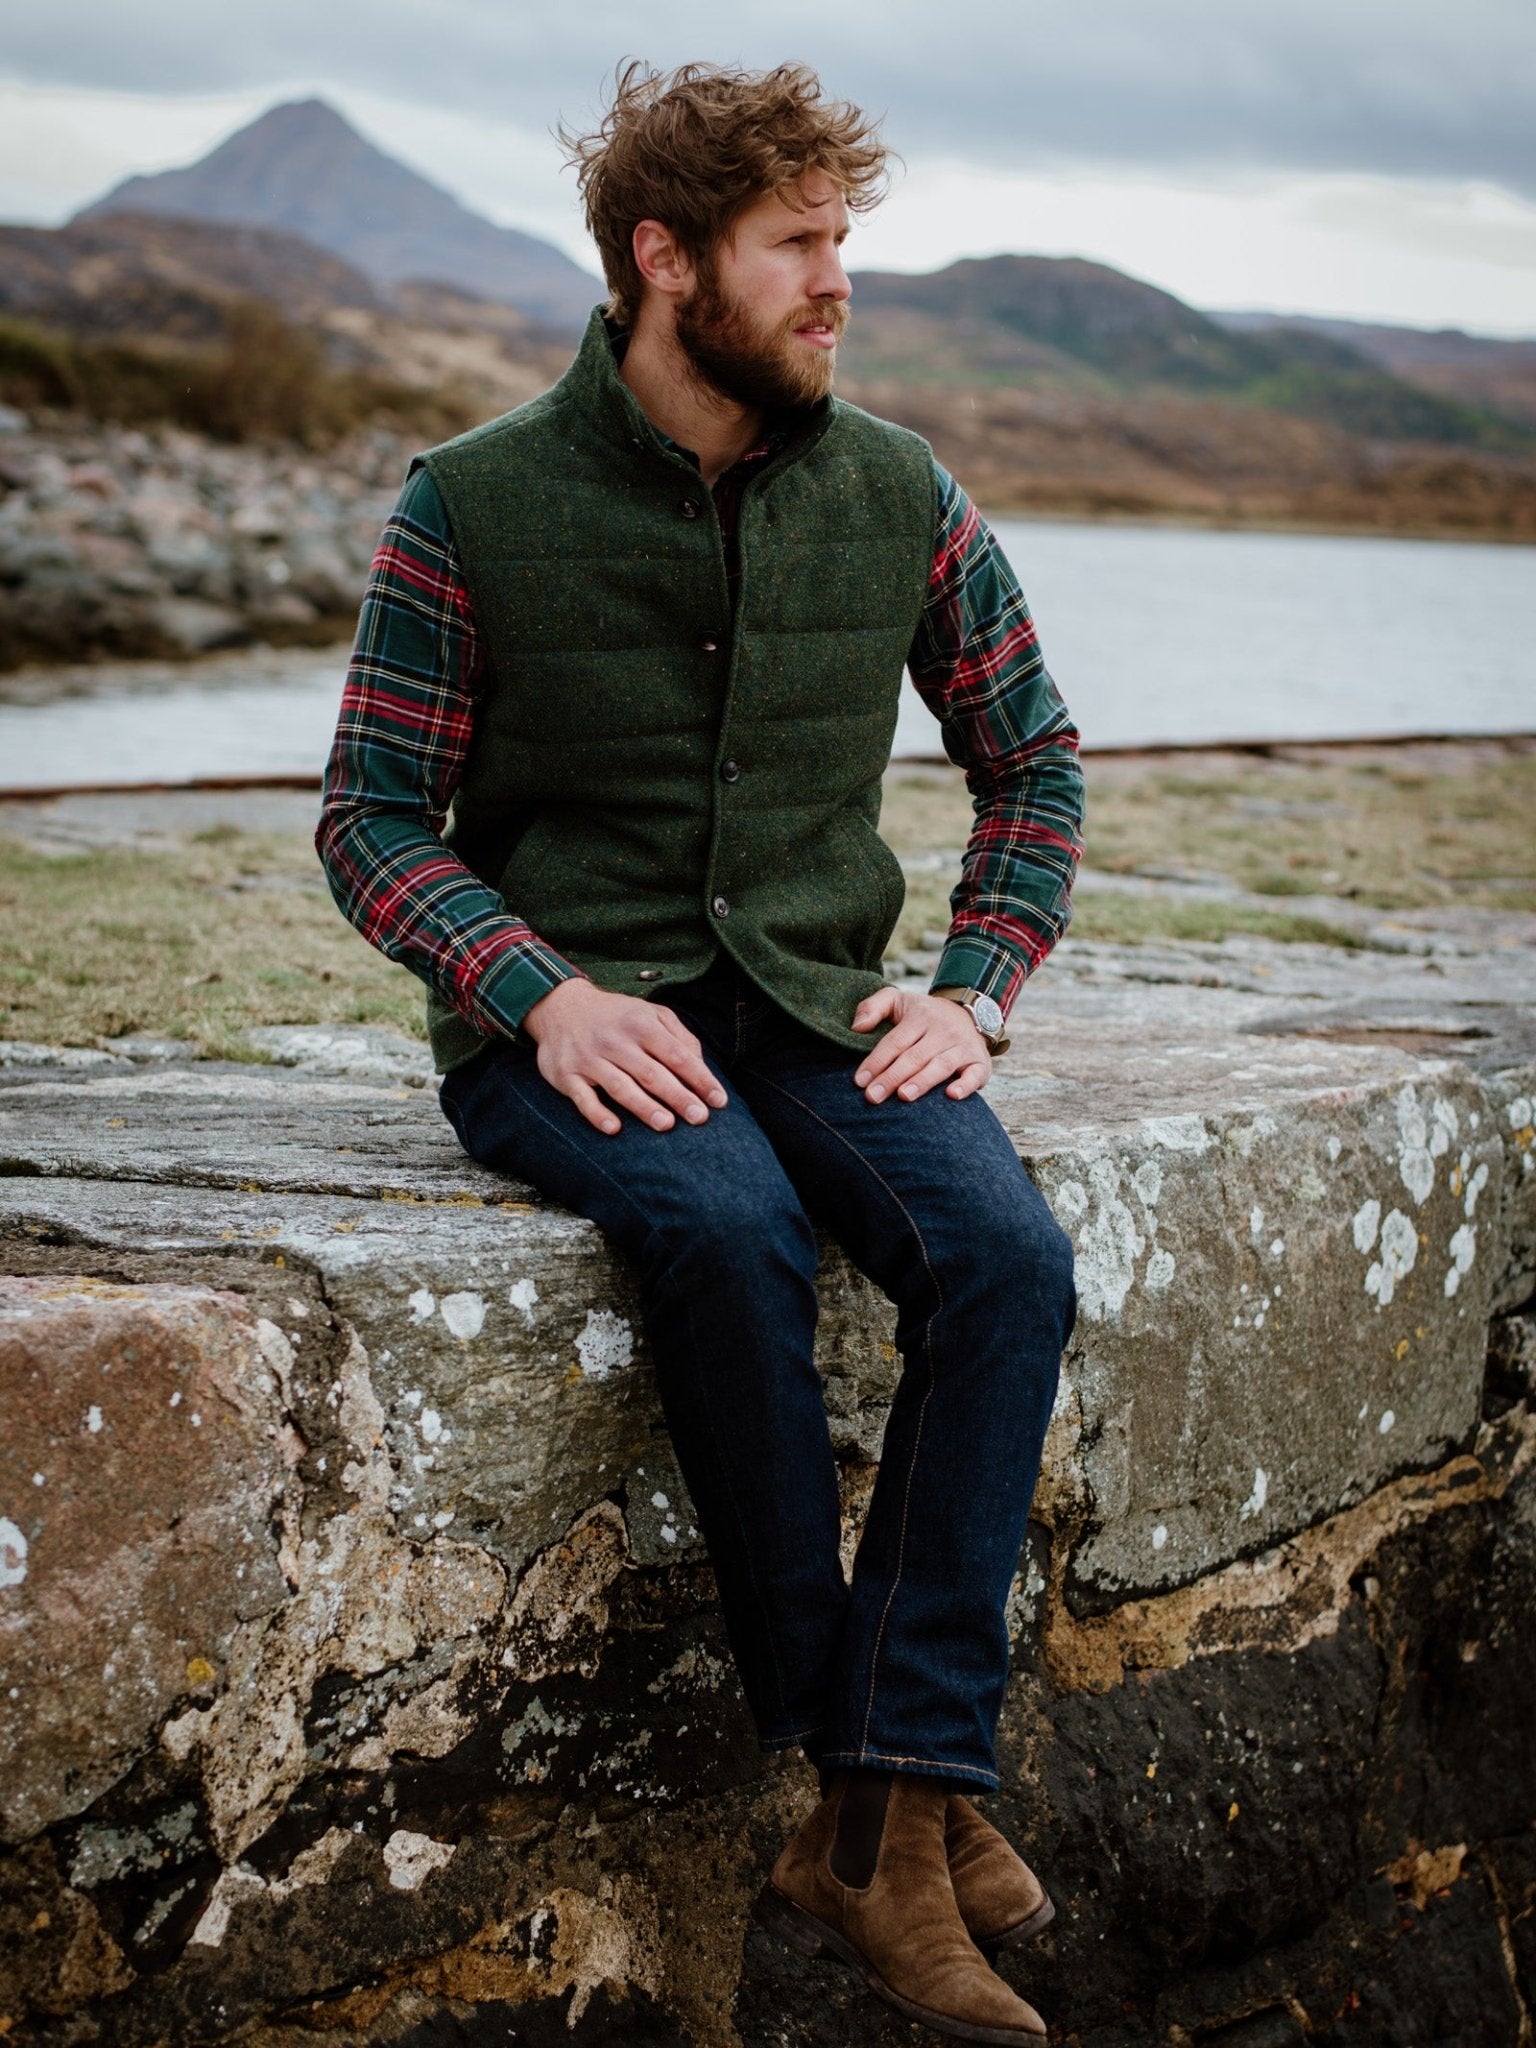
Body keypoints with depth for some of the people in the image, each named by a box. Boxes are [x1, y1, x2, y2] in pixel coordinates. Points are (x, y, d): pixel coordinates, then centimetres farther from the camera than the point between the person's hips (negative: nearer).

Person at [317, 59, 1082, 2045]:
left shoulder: (902, 500, 6)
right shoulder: (474, 506, -3)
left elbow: (1032, 763, 17)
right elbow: (373, 815, 0)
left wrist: (972, 990, 1)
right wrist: (544, 993, -17)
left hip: (816, 1012, 3)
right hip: (570, 1024, -3)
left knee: (1009, 1256, -27)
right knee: (730, 1230, -36)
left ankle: (881, 1829, -25)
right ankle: (874, 1775, -20)